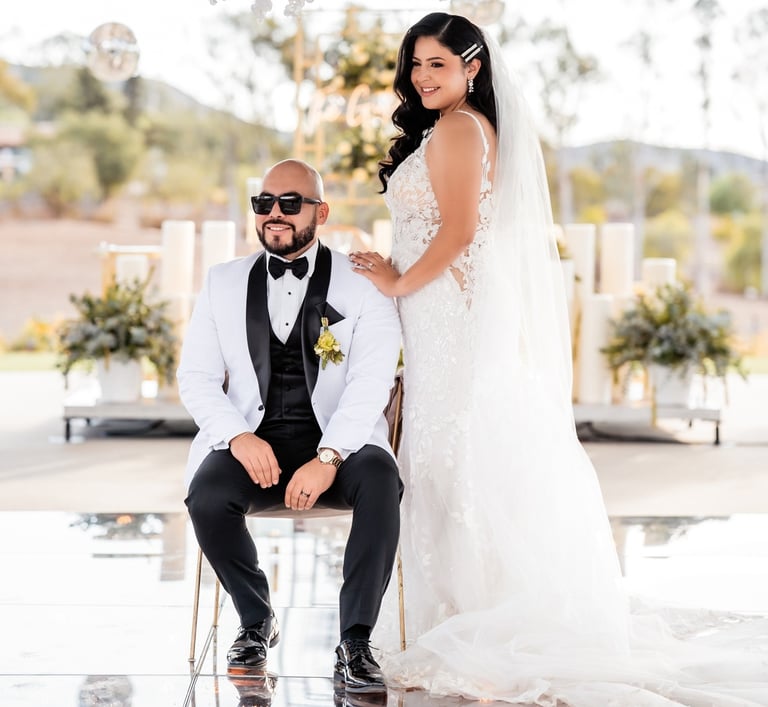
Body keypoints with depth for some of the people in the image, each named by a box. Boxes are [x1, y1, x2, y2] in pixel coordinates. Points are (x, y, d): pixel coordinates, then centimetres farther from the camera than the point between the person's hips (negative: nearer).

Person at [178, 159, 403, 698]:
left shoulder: (363, 285, 2)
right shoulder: (224, 283, 12)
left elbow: (372, 382, -8)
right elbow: (197, 378, 7)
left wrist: (328, 457, -24)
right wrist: (238, 436, -13)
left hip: (340, 443, -2)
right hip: (252, 444, 2)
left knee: (381, 480, -34)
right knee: (207, 496, -29)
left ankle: (355, 643, -24)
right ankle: (257, 622, -2)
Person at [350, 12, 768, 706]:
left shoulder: (457, 128, -10)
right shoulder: (479, 126, 19)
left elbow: (458, 230, -19)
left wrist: (400, 283, -7)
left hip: (455, 313, -10)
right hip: (464, 316, 10)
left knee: (456, 460, -8)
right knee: (465, 461, 9)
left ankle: (471, 628, -5)